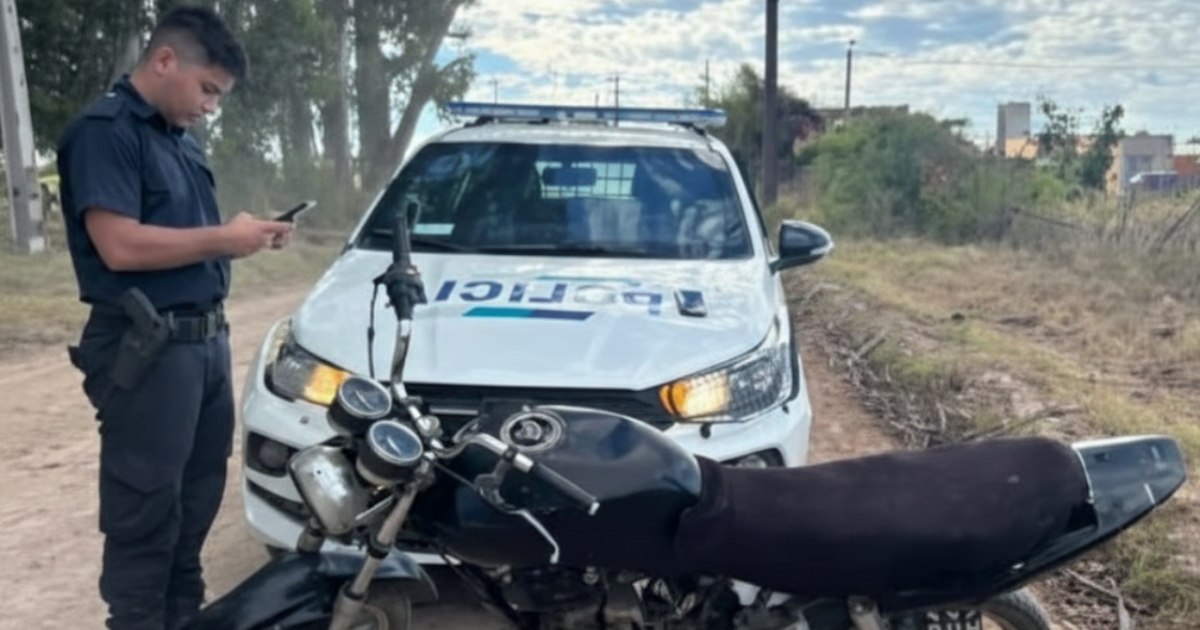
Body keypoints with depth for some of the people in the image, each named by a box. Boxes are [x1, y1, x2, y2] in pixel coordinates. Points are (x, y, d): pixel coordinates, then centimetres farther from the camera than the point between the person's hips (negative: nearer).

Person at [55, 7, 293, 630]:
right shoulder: (104, 129, -11)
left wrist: (247, 237, 6)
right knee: (145, 517, -1)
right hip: (146, 350, -9)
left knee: (196, 502, 18)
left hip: (205, 339, 9)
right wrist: (224, 238, -15)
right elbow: (121, 246, -22)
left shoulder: (179, 140, 17)